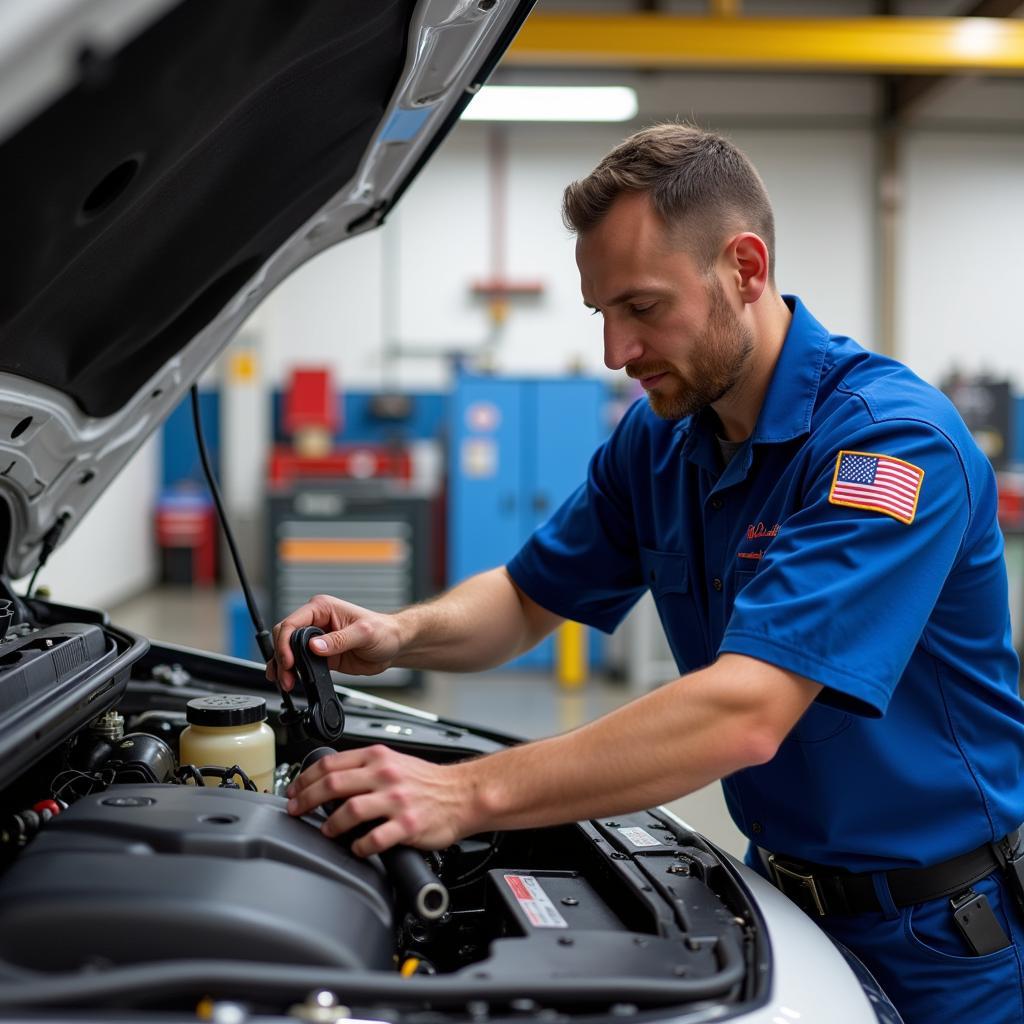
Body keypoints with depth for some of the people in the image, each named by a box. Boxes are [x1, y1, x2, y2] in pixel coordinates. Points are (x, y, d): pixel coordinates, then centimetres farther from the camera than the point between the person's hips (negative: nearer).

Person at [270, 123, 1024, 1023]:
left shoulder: (894, 440, -27)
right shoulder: (659, 436, -2)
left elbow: (744, 714, -36)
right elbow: (527, 598, 8)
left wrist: (471, 795, -39)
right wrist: (400, 636, -14)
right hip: (786, 891, 6)